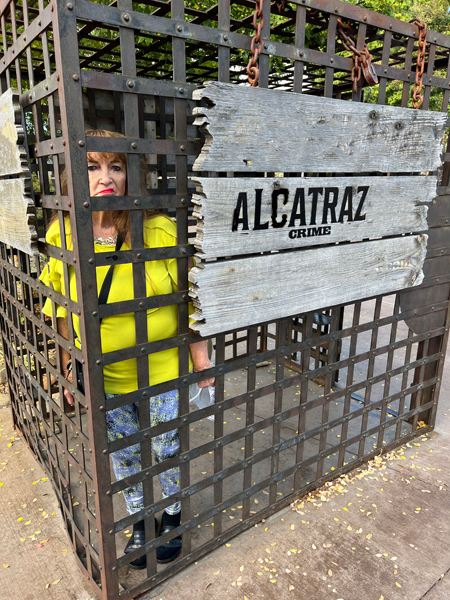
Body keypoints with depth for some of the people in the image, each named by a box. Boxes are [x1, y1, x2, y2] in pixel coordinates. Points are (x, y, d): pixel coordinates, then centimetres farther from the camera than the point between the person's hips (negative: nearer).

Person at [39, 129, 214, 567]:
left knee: (167, 449, 17)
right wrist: (71, 370, 9)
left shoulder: (160, 230, -16)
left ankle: (172, 515, 47)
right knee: (121, 453, 21)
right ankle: (140, 519, 49)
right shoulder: (62, 235, -7)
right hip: (104, 376, 3)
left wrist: (201, 362, -5)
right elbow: (64, 313, 4)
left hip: (163, 369, -2)